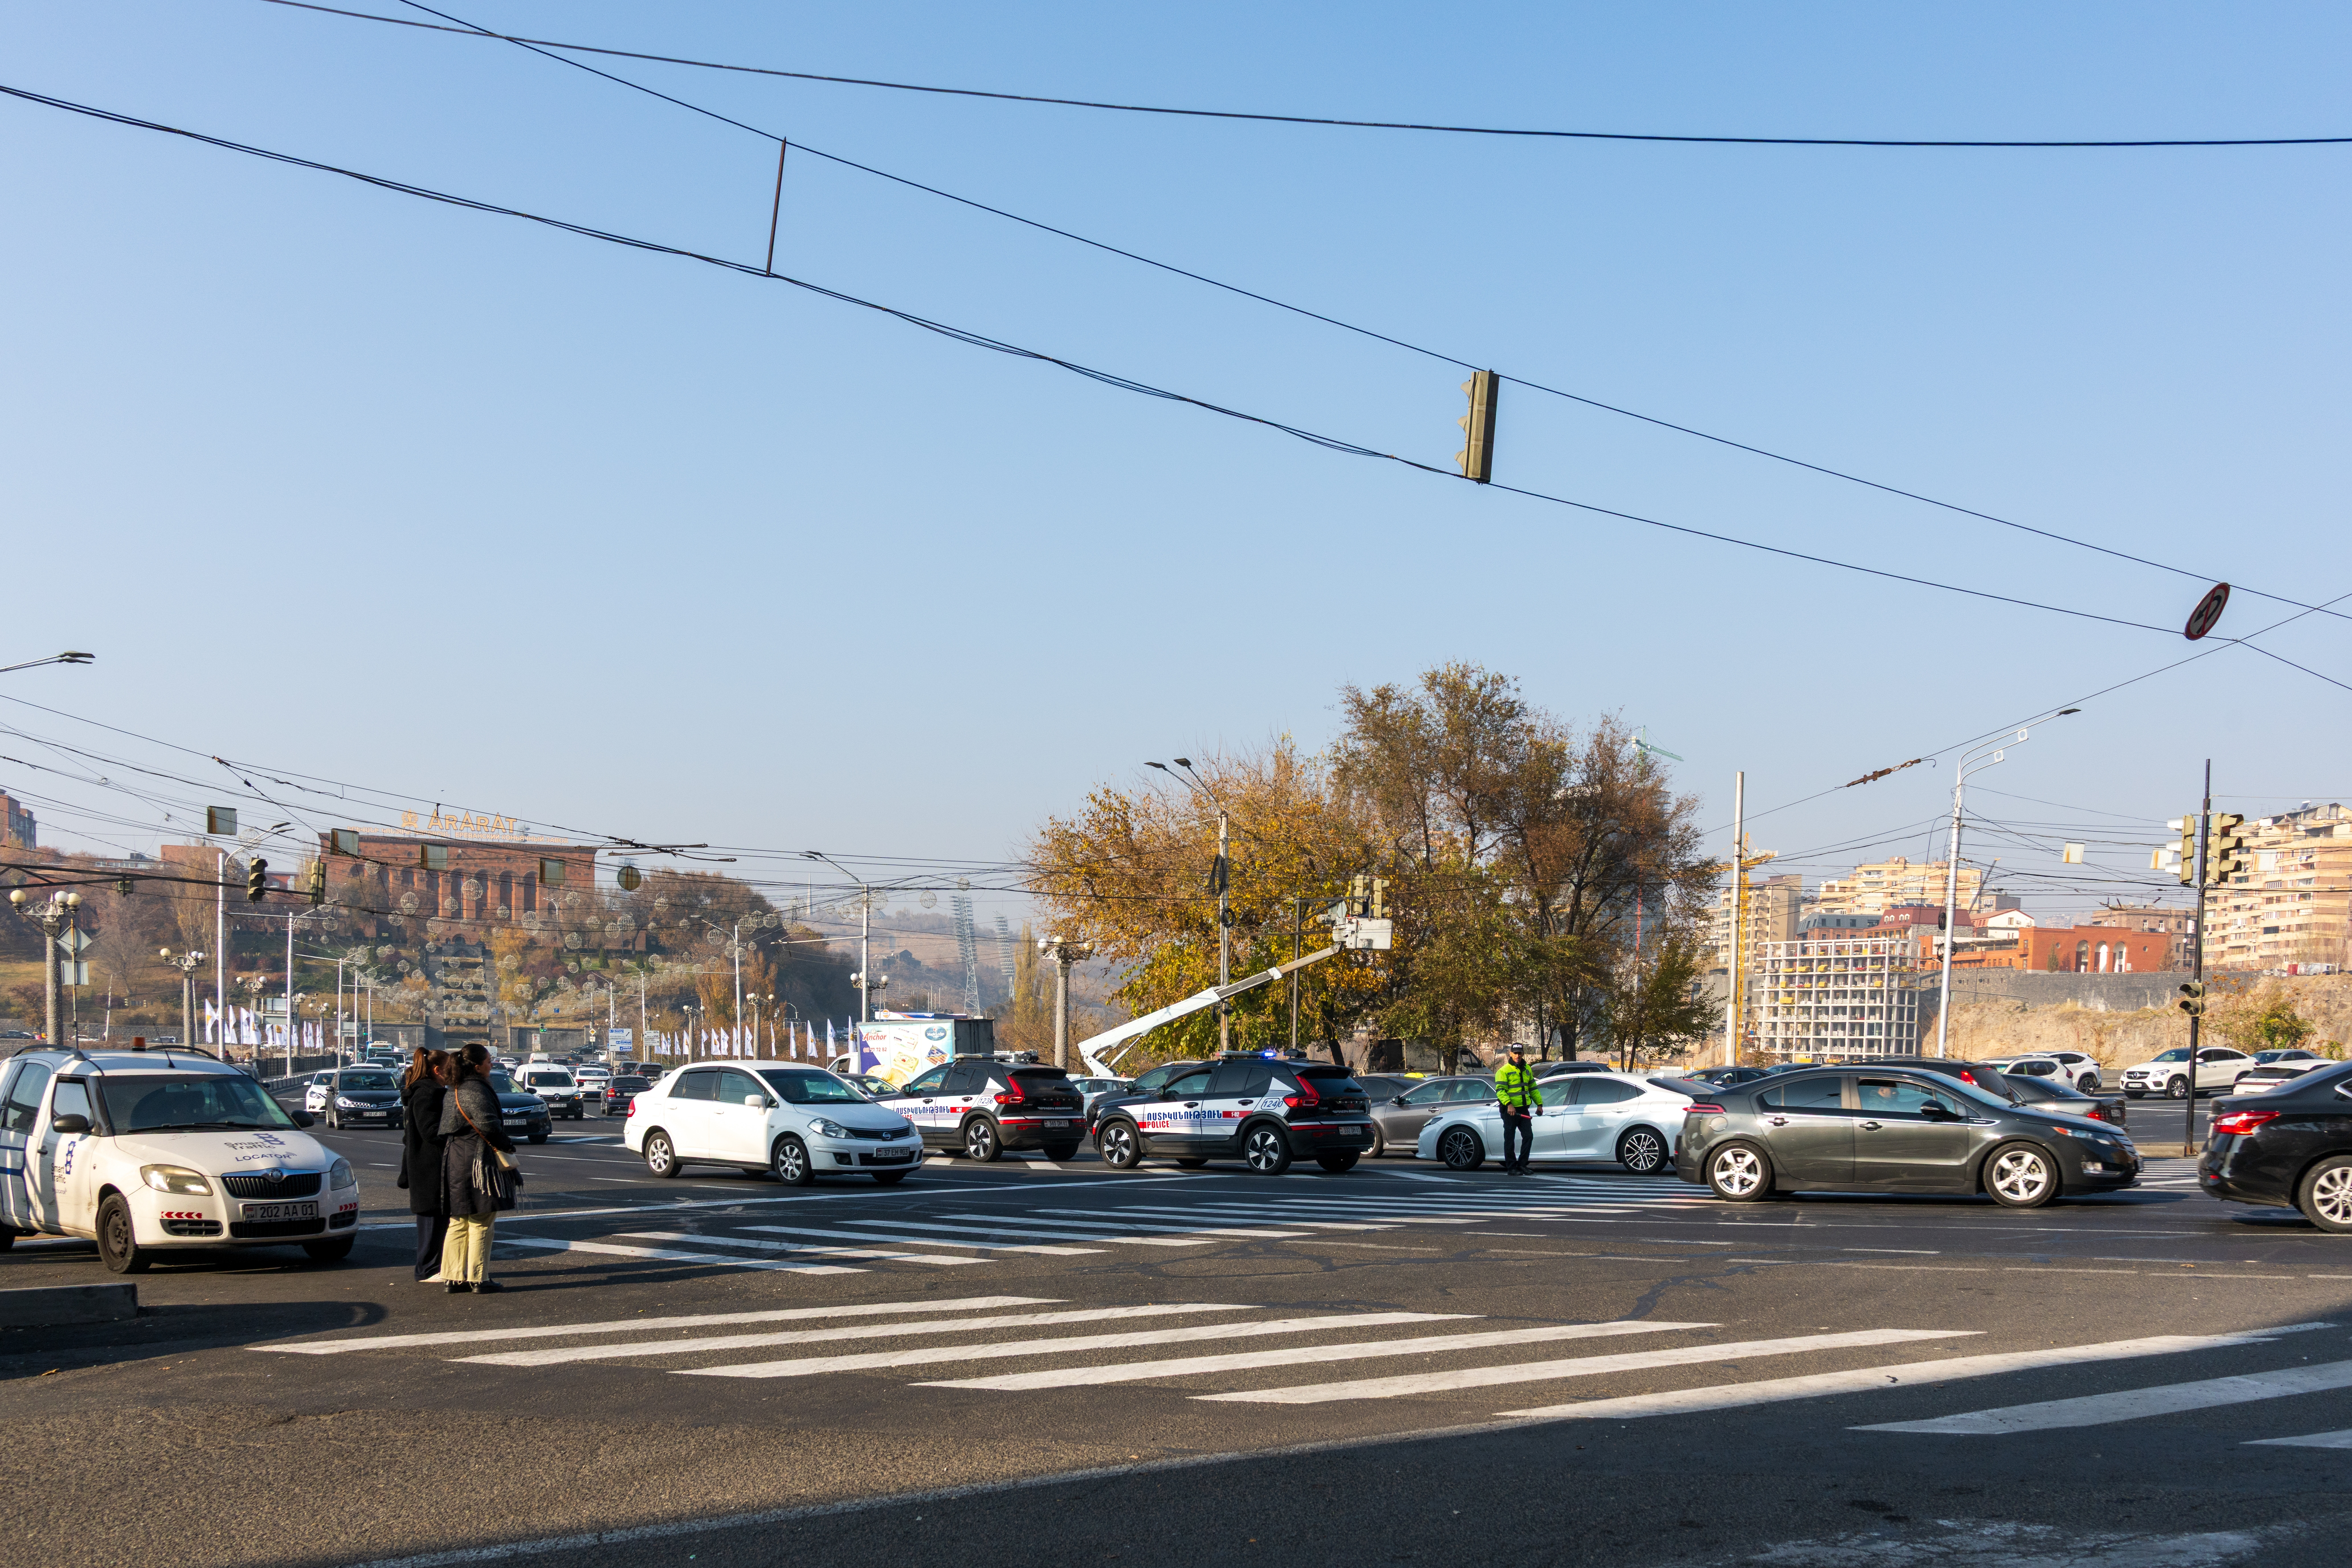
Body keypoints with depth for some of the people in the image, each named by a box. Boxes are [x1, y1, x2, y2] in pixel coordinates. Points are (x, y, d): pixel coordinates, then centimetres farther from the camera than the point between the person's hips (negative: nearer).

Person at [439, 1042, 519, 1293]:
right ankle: (479, 1279, 2)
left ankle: (454, 1278, 15)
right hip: (476, 1162, -9)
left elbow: (445, 1128, 17)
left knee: (458, 1223, 14)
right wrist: (508, 1146, -8)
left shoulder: (452, 1092, 15)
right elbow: (488, 1125, -24)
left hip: (454, 1162, 9)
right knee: (480, 1225, -2)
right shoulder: (476, 1091, -15)